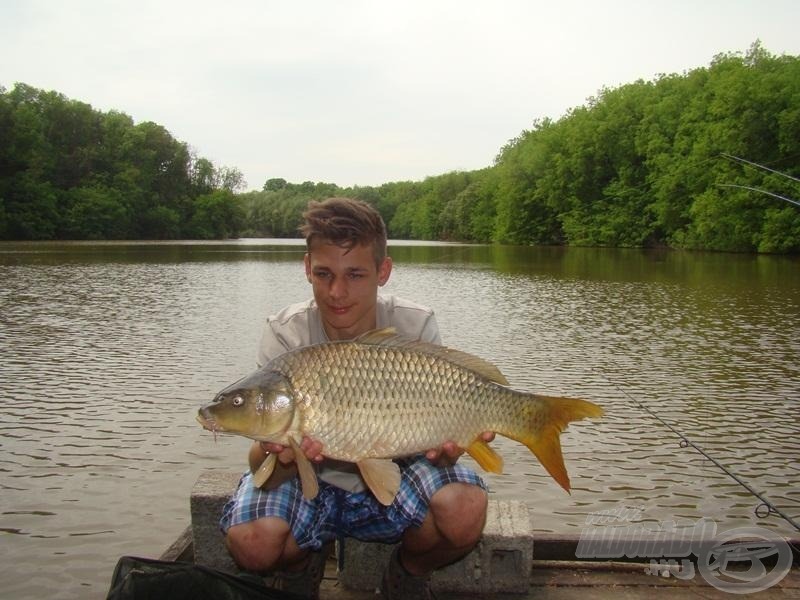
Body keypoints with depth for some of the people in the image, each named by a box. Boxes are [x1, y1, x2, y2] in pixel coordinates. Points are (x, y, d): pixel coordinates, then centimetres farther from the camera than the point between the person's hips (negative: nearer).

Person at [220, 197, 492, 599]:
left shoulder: (415, 328, -15)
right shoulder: (285, 335, -16)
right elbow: (259, 460, -19)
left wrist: (444, 449, -39)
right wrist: (272, 450, -44)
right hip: (310, 480, 0)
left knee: (466, 511, -29)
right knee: (251, 542, -29)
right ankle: (301, 566, 11)